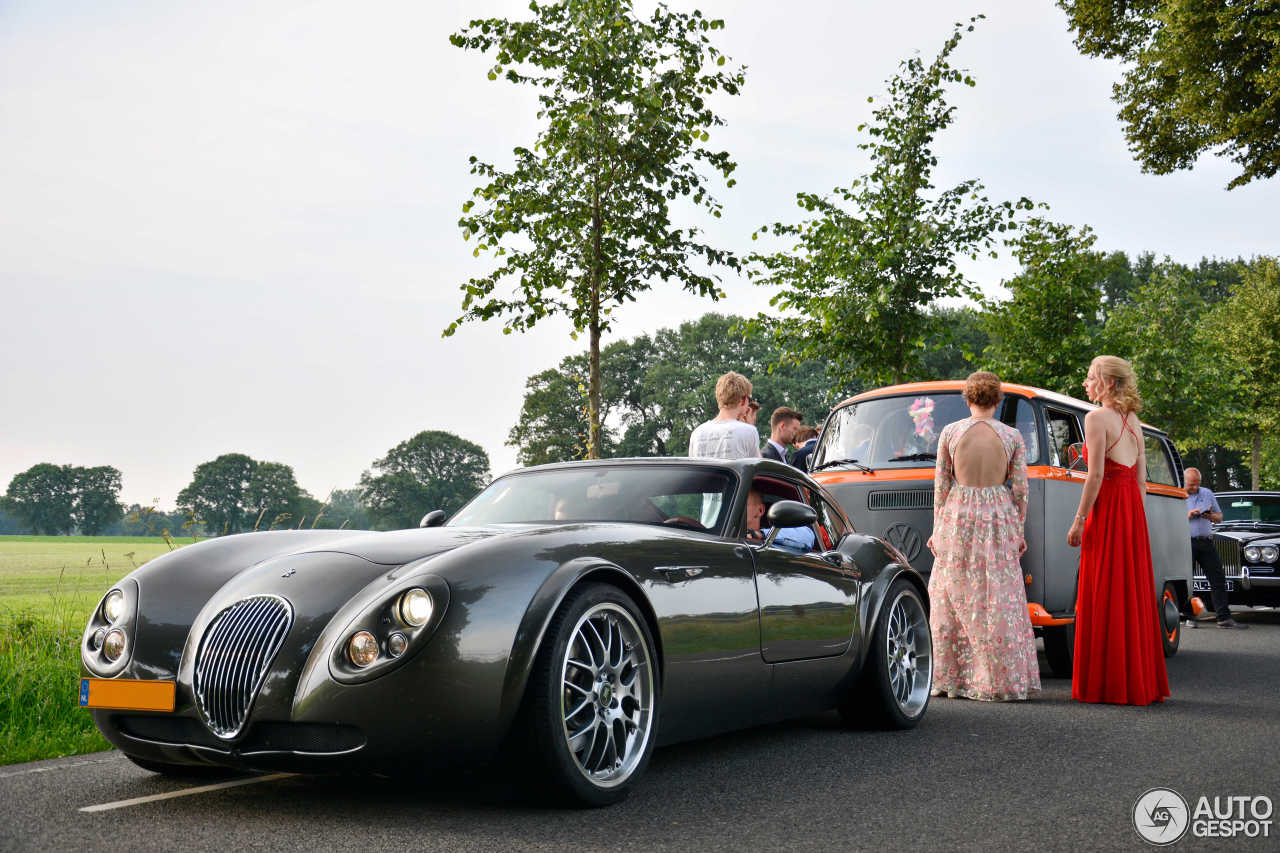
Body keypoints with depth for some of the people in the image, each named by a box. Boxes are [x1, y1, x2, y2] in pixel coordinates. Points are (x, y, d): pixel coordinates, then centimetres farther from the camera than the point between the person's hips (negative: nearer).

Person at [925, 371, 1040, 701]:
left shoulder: (950, 432, -2)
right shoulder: (1012, 436, -1)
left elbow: (941, 484, 0)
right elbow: (1019, 488, 0)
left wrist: (938, 528, 6)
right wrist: (1018, 530, 9)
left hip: (957, 516, 0)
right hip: (998, 516, 0)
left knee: (953, 599, 9)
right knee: (998, 600, 4)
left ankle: (951, 678, 13)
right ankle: (1000, 681, 6)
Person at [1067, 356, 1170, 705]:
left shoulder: (1096, 418, -10)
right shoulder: (1132, 420, 14)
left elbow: (1096, 474, -17)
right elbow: (1141, 478, 14)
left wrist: (1079, 520, -13)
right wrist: (1135, 516, 18)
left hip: (1106, 510, -8)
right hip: (1133, 510, 8)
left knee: (1104, 597, -3)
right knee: (1133, 594, 12)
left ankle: (1108, 684, 1)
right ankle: (1140, 682, 17)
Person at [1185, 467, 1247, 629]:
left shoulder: (1207, 494, 15)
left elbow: (1219, 517, 20)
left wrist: (1210, 516, -2)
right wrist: (1187, 515, -14)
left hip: (1206, 542, 4)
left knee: (1218, 579, -1)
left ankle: (1224, 618, 1)